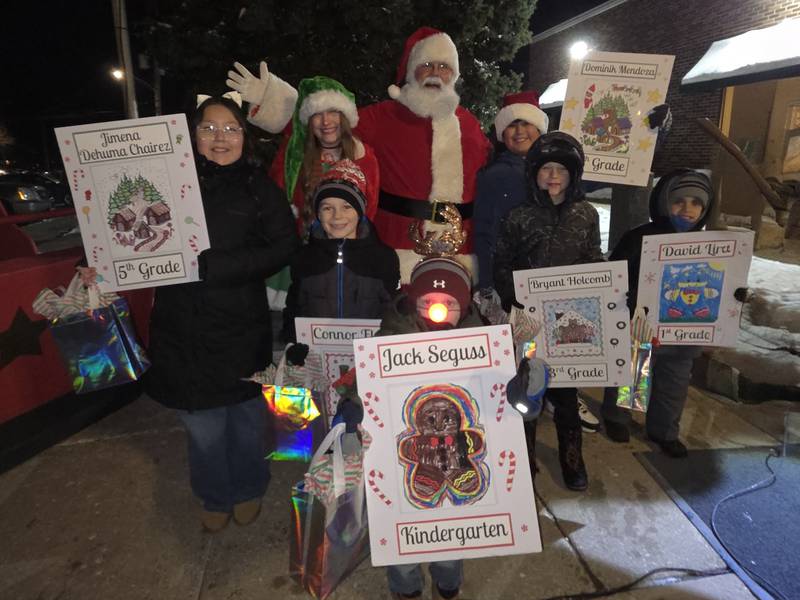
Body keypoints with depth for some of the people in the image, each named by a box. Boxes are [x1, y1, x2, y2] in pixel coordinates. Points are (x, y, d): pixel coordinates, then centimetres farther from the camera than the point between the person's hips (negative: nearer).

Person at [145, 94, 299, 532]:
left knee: (245, 414, 14)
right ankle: (215, 497, 38)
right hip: (182, 327, 1)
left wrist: (212, 265, -19)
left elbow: (283, 247, -11)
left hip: (241, 327, -1)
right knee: (202, 425, 10)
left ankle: (248, 490, 41)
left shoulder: (259, 188, 0)